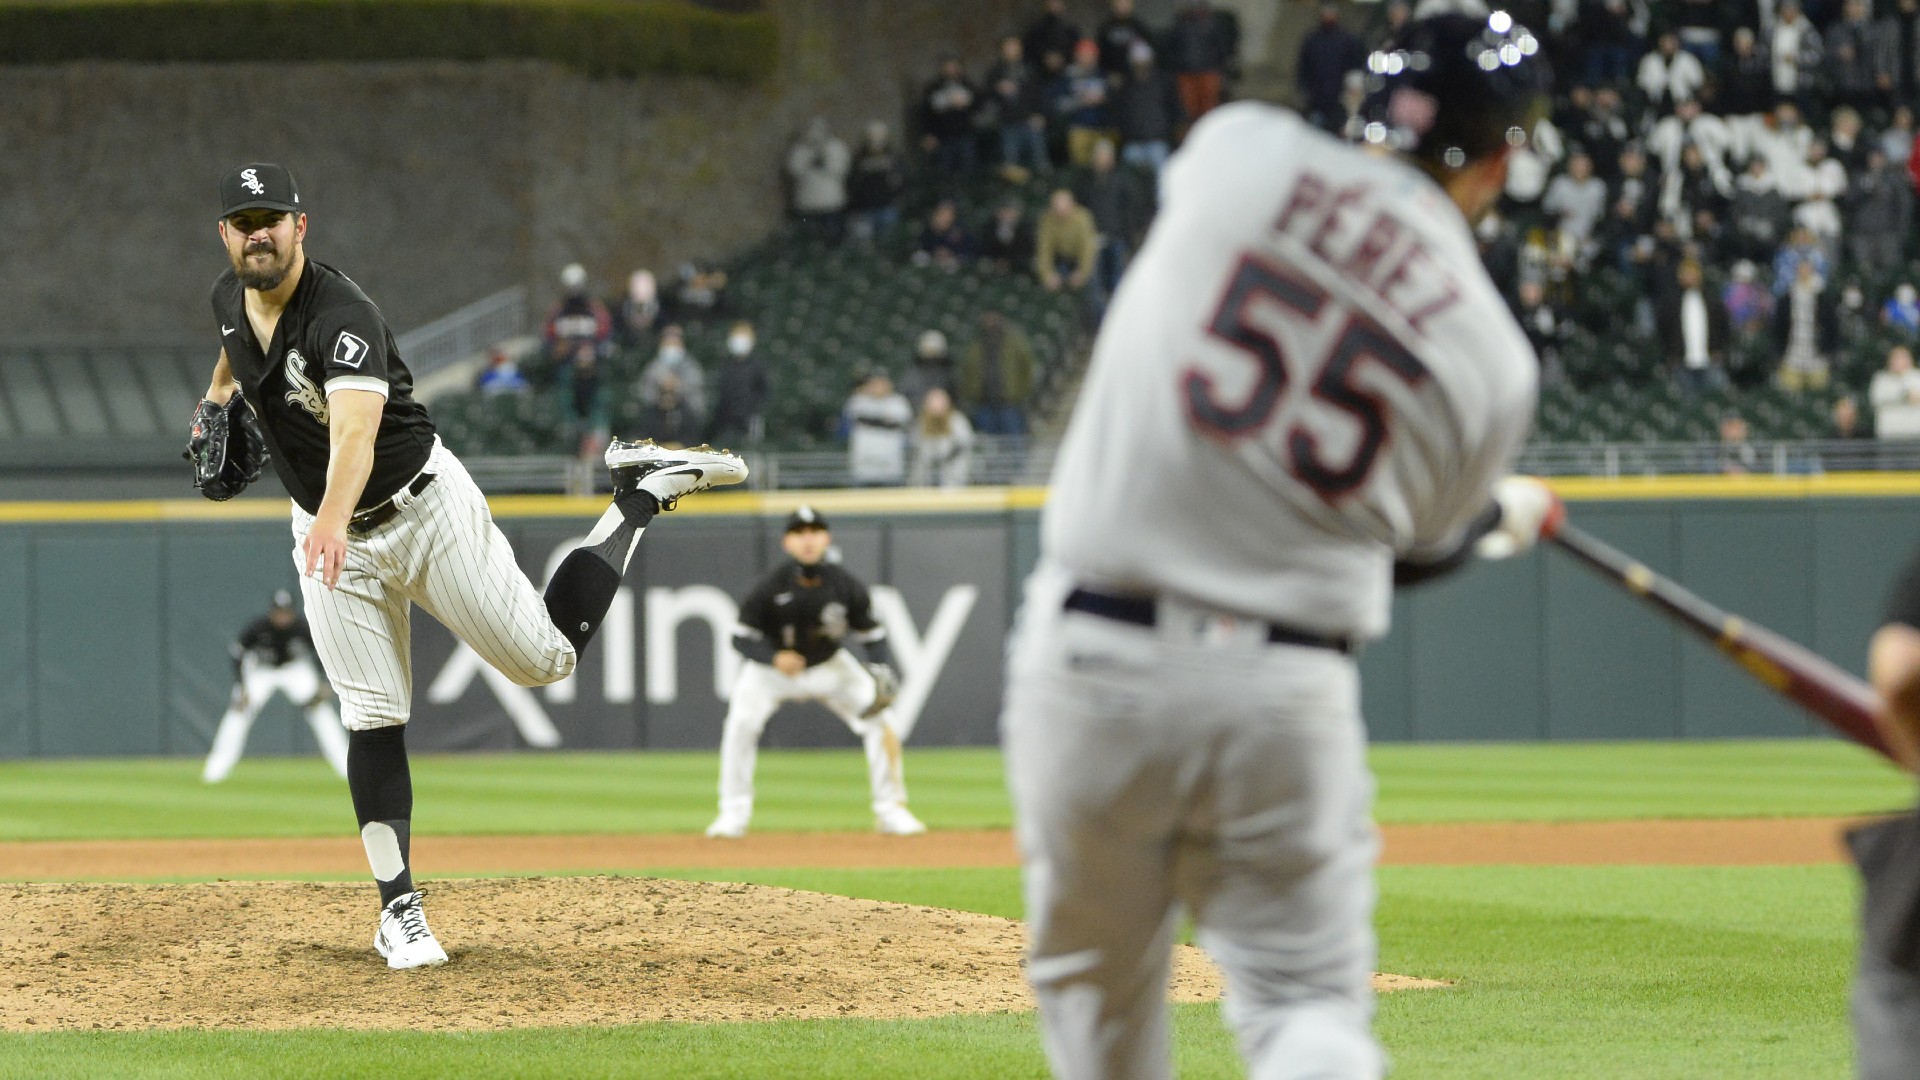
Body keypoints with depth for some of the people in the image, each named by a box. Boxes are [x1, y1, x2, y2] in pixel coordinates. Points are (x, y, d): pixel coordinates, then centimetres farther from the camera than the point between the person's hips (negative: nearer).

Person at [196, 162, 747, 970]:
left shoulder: (341, 316, -30)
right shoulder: (230, 299, -5)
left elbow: (355, 427, -49)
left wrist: (333, 520, -64)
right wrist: (217, 401, 13)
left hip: (425, 509, -5)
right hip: (333, 538, 5)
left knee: (547, 657, 1)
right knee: (372, 718, -2)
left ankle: (640, 495, 19)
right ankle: (398, 909, 3)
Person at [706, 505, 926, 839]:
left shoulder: (846, 586, -17)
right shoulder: (772, 586, -23)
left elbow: (871, 635, -7)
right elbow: (743, 637, -18)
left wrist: (881, 672, -25)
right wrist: (775, 658, -36)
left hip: (830, 666, 2)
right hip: (772, 667, -2)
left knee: (880, 719, -10)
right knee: (741, 721, -25)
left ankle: (890, 810, 4)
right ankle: (733, 814, -12)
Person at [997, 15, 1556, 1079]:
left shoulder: (1239, 153, -1)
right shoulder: (1493, 362, 1)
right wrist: (1514, 514, 38)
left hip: (1089, 660, 1)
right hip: (1288, 693, 0)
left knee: (1093, 989, 18)